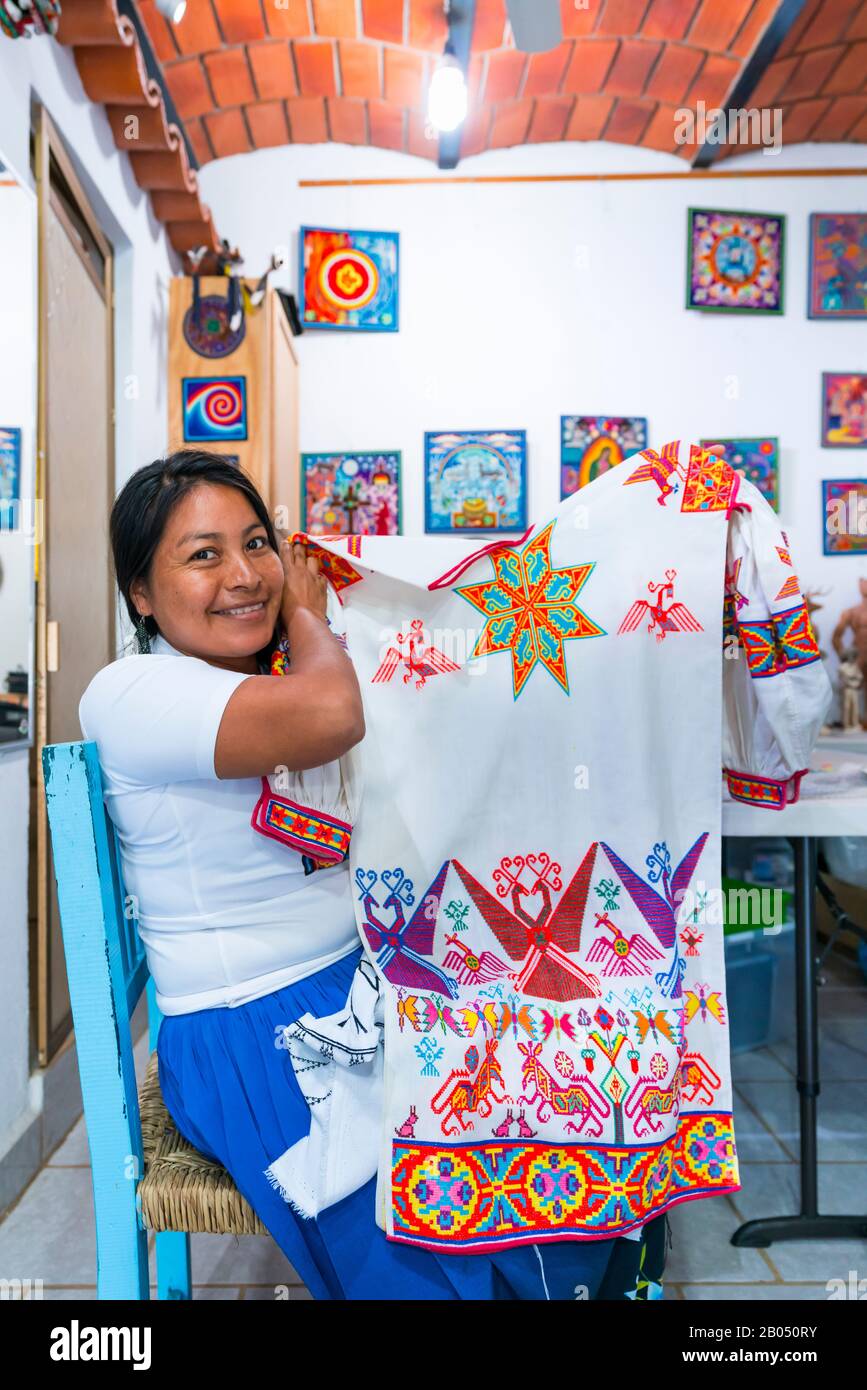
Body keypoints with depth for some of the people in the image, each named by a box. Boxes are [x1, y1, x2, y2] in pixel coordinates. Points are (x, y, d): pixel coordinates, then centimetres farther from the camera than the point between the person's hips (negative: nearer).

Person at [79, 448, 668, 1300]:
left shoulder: (280, 678, 11)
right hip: (253, 1041, -7)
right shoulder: (130, 695, -13)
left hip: (373, 982, 7)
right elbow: (330, 715, -31)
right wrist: (305, 616, -13)